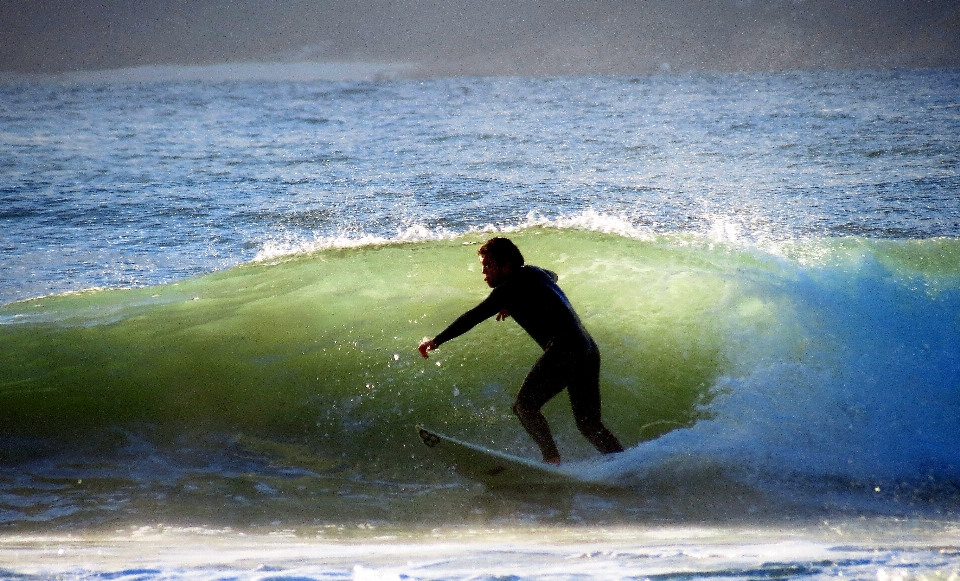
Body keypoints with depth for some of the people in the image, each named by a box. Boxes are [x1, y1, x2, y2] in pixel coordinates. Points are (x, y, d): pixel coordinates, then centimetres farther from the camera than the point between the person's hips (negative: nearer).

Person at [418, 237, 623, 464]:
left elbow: (474, 317, -11)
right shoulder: (534, 273, 20)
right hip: (589, 350, 9)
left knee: (525, 405, -7)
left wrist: (437, 340, -8)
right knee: (589, 425, 11)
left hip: (563, 350, -9)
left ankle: (552, 458, -20)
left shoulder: (510, 288, -5)